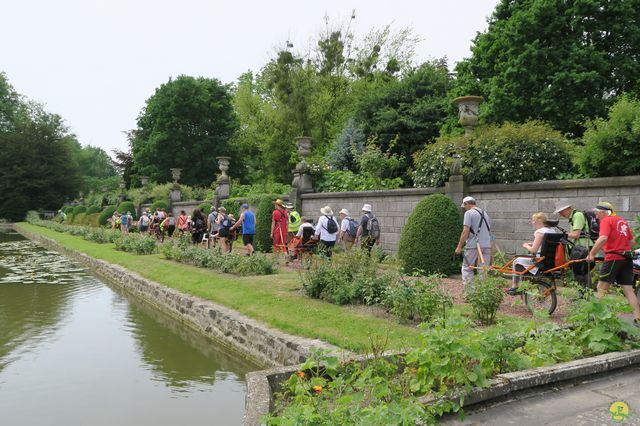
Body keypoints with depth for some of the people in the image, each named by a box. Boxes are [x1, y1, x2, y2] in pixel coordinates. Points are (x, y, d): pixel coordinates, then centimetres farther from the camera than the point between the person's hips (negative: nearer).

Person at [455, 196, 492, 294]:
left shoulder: (469, 213, -4)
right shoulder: (485, 214, 19)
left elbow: (465, 232, -12)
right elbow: (489, 231, 20)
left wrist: (459, 246, -8)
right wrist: (491, 252, 24)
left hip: (472, 246, -6)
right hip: (486, 246, 6)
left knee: (467, 269, 3)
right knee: (483, 271, 8)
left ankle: (469, 292, 0)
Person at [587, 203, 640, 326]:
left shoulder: (606, 220, -7)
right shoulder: (622, 221, 17)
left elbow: (603, 238, -23)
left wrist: (592, 254, -19)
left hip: (613, 258, -8)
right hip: (627, 258, 8)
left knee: (602, 288, -1)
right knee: (628, 289, 9)